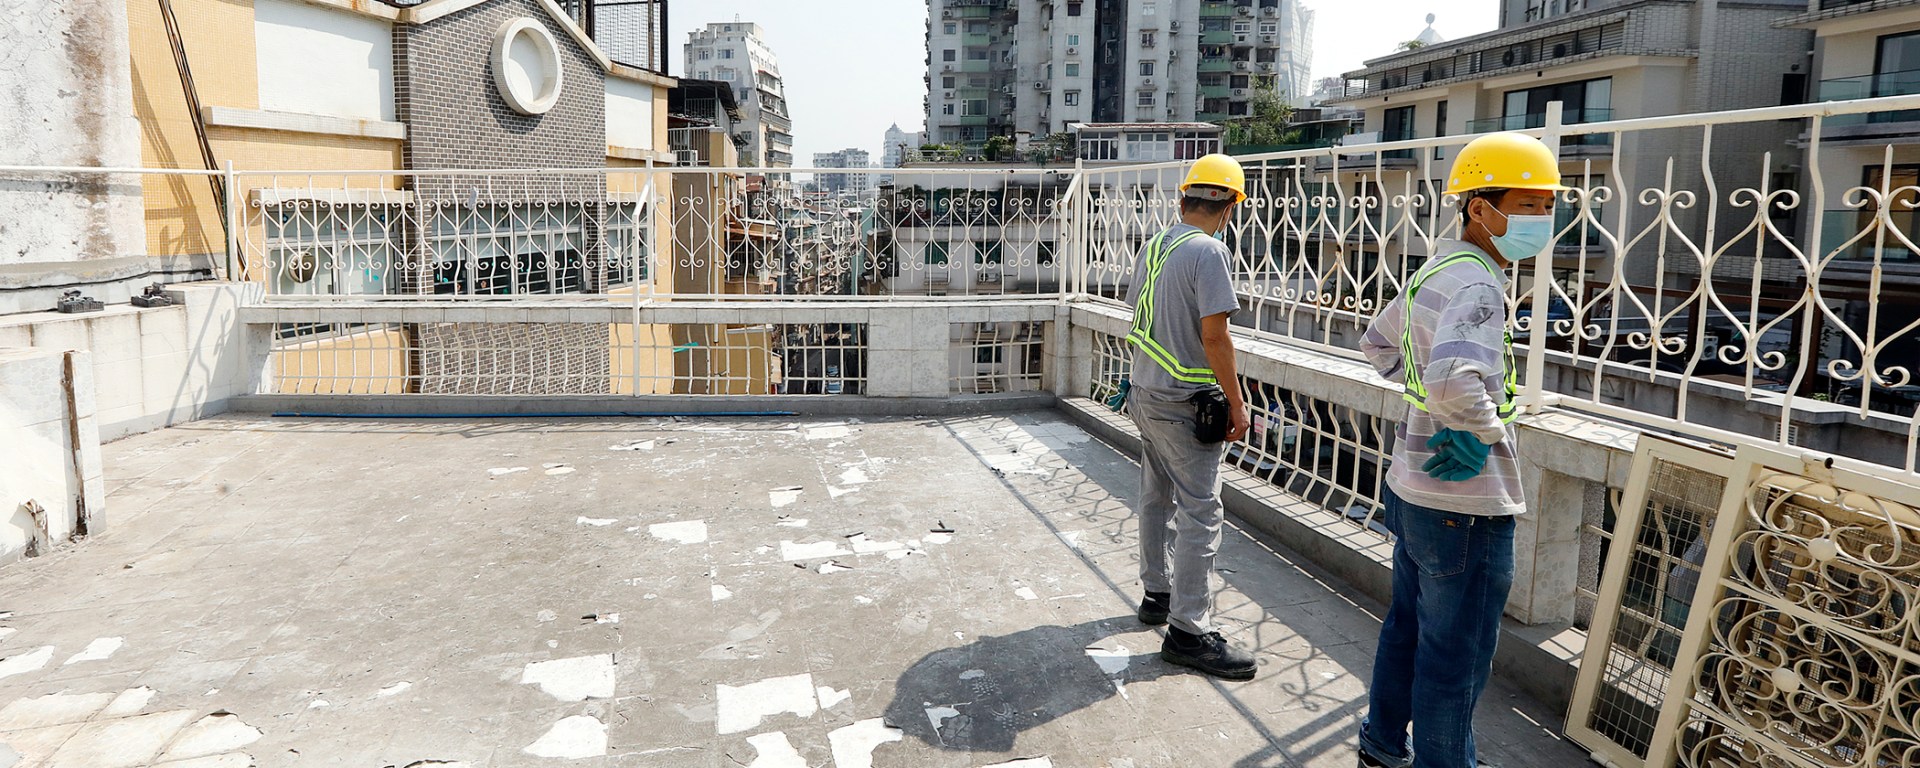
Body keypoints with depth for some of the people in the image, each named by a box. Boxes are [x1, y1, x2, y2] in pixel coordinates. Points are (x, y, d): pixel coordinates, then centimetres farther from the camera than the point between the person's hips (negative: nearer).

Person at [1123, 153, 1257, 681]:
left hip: (1145, 394, 9)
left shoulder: (1152, 247, 9)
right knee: (1200, 512, -4)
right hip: (1186, 403, -9)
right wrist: (1236, 403, -13)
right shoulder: (1208, 250, -16)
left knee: (1156, 499, 19)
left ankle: (1158, 593, 33)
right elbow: (1214, 336, -20)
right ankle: (1187, 629, 0)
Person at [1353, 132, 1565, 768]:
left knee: (1407, 626, 24)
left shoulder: (1436, 271, 8)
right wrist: (1489, 430, -22)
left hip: (1411, 487, 10)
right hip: (1465, 504, -10)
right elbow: (1455, 381, -40)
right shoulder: (1478, 285, -22)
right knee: (1457, 658, 5)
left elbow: (1379, 341, 24)